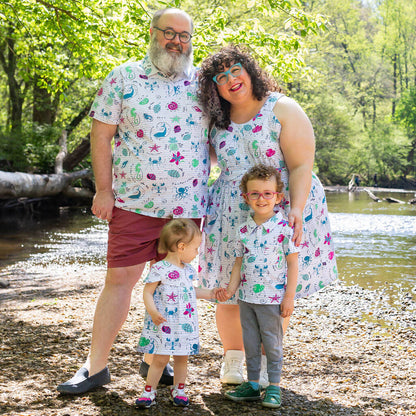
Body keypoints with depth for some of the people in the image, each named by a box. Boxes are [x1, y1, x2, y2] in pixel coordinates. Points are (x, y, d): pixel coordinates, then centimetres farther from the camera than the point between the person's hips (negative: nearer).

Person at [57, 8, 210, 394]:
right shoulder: (123, 78, 1)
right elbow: (101, 134, 0)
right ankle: (96, 366, 9)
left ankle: (154, 359, 26)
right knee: (119, 279, -1)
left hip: (188, 205, 3)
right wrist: (103, 189, -6)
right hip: (134, 202, -2)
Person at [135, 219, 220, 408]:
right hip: (163, 325, -6)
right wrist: (152, 311, -27)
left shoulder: (188, 270, 10)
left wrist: (209, 294, 25)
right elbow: (147, 292, -14)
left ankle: (178, 390, 27)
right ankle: (149, 391, 13)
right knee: (160, 359, -1)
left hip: (185, 325, 6)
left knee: (182, 358, 12)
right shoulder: (159, 269, -14)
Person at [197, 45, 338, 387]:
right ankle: (232, 359, 23)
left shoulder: (283, 110, -8)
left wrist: (297, 210, -25)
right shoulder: (219, 122, 8)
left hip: (284, 213, -4)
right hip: (232, 217, 4)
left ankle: (266, 364, 17)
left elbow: (301, 167, -14)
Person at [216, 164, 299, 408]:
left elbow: (292, 263, -8)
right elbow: (239, 262, 9)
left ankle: (274, 387, 18)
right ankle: (252, 384, 26)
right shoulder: (244, 230, 3)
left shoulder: (284, 228, -10)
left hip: (272, 297, -5)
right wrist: (231, 289, -2)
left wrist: (289, 297, -10)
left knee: (272, 343, 6)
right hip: (246, 297, 5)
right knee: (250, 343, 14)